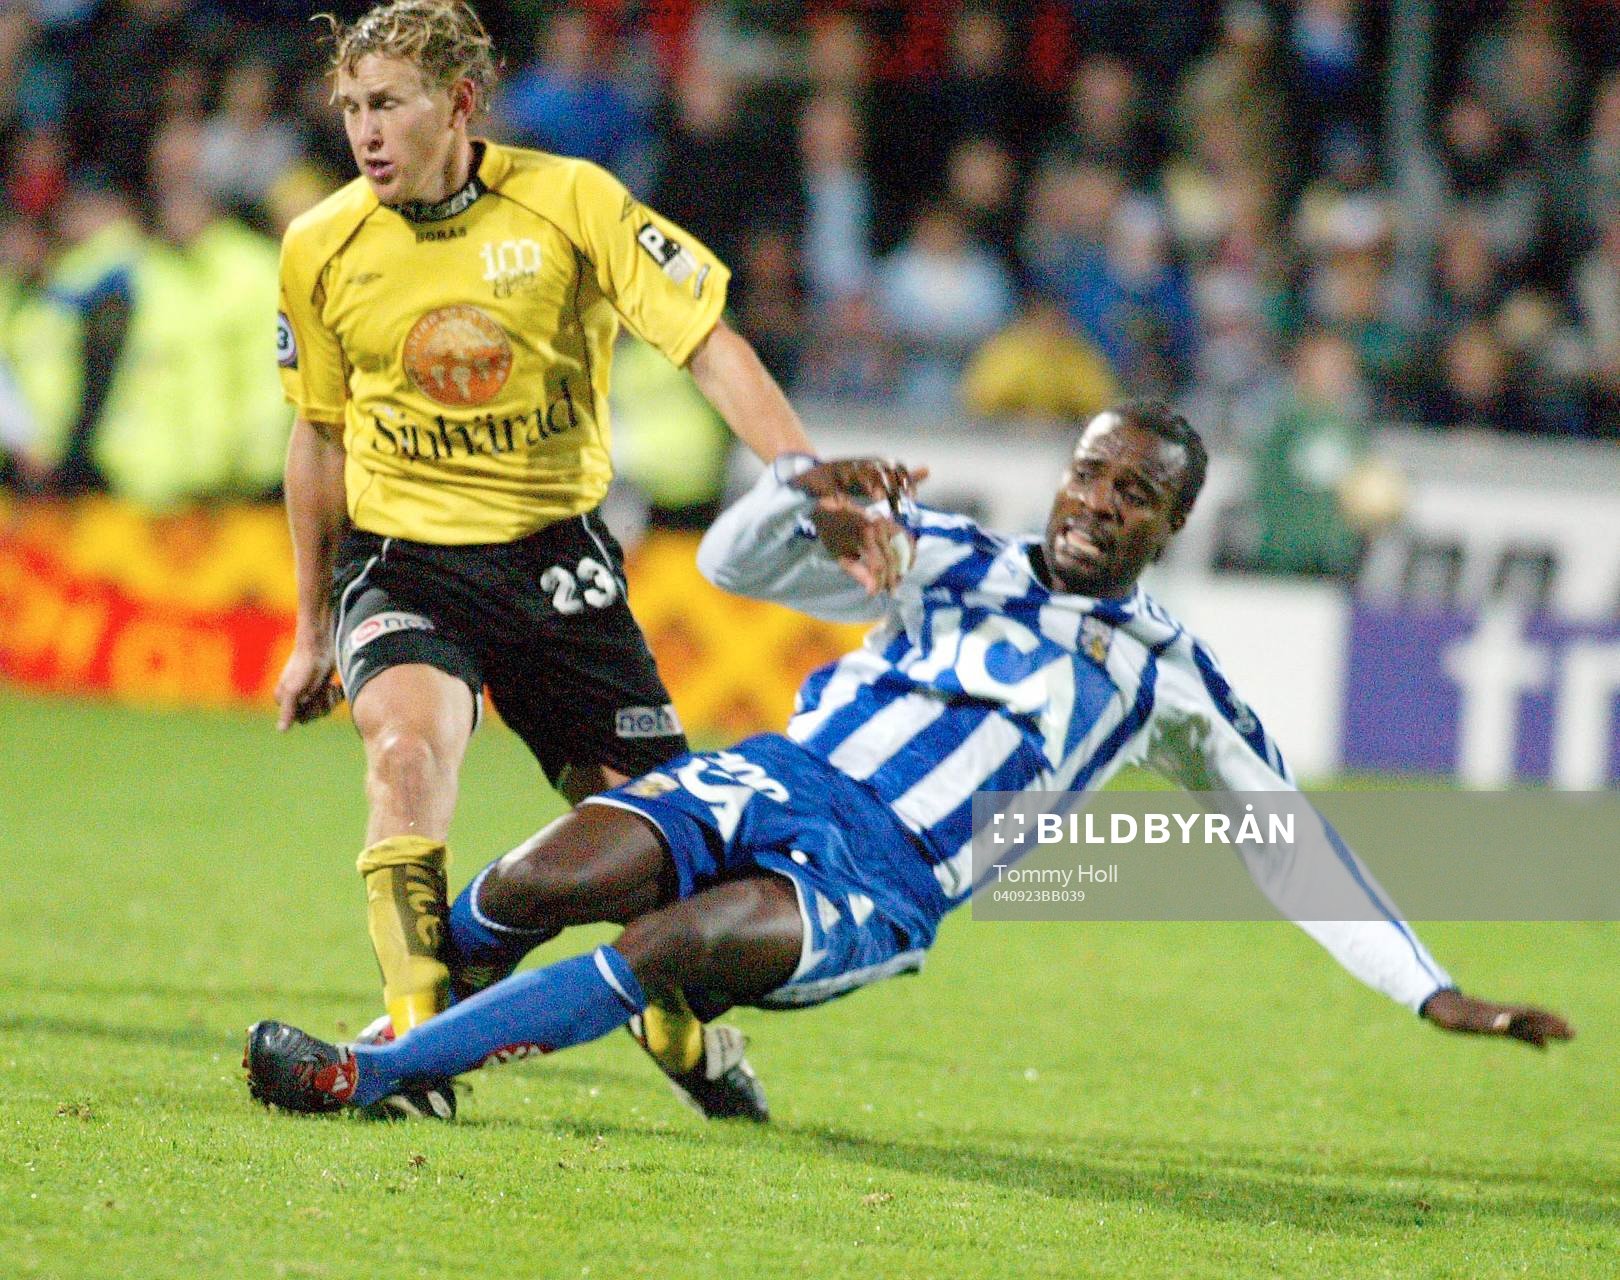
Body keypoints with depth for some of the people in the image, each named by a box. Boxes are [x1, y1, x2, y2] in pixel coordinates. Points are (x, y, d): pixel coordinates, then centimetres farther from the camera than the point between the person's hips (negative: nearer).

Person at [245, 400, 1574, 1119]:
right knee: (538, 884, -27)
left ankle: (366, 1073, -30)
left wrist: (1439, 995, 12)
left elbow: (1292, 849, 17)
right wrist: (803, 490, -10)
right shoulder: (953, 559, 16)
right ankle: (417, 1010, 4)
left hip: (885, 889, -2)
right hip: (774, 780, 2)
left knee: (668, 946, -33)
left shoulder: (1166, 675, 13)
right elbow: (735, 563, 13)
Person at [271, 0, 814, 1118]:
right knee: (408, 744, -32)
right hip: (401, 554, 0)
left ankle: (680, 1026, 29)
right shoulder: (321, 250, -2)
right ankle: (418, 1030, -26)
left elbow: (708, 343, -13)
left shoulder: (570, 202, -10)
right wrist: (312, 629, 18)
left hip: (555, 552, 0)